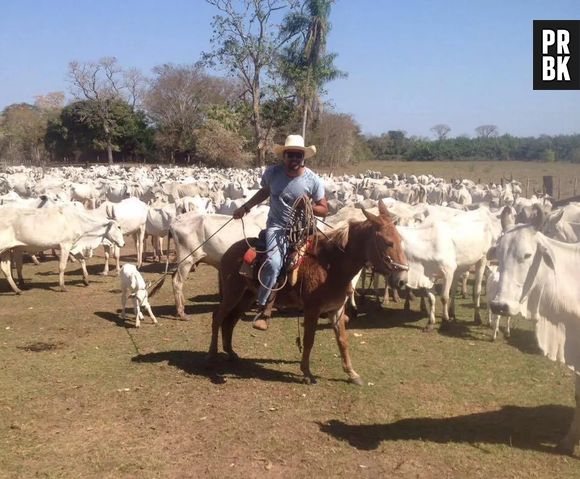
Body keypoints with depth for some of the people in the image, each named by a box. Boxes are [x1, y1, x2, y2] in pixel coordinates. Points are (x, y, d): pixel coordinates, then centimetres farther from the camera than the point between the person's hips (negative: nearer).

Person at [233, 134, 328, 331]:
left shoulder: (313, 180, -9)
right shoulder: (272, 172, -5)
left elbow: (324, 210, 0)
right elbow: (264, 191, 19)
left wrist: (310, 206, -20)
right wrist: (246, 207, 14)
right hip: (276, 227, -2)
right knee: (274, 262, -27)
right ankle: (262, 309, -15)